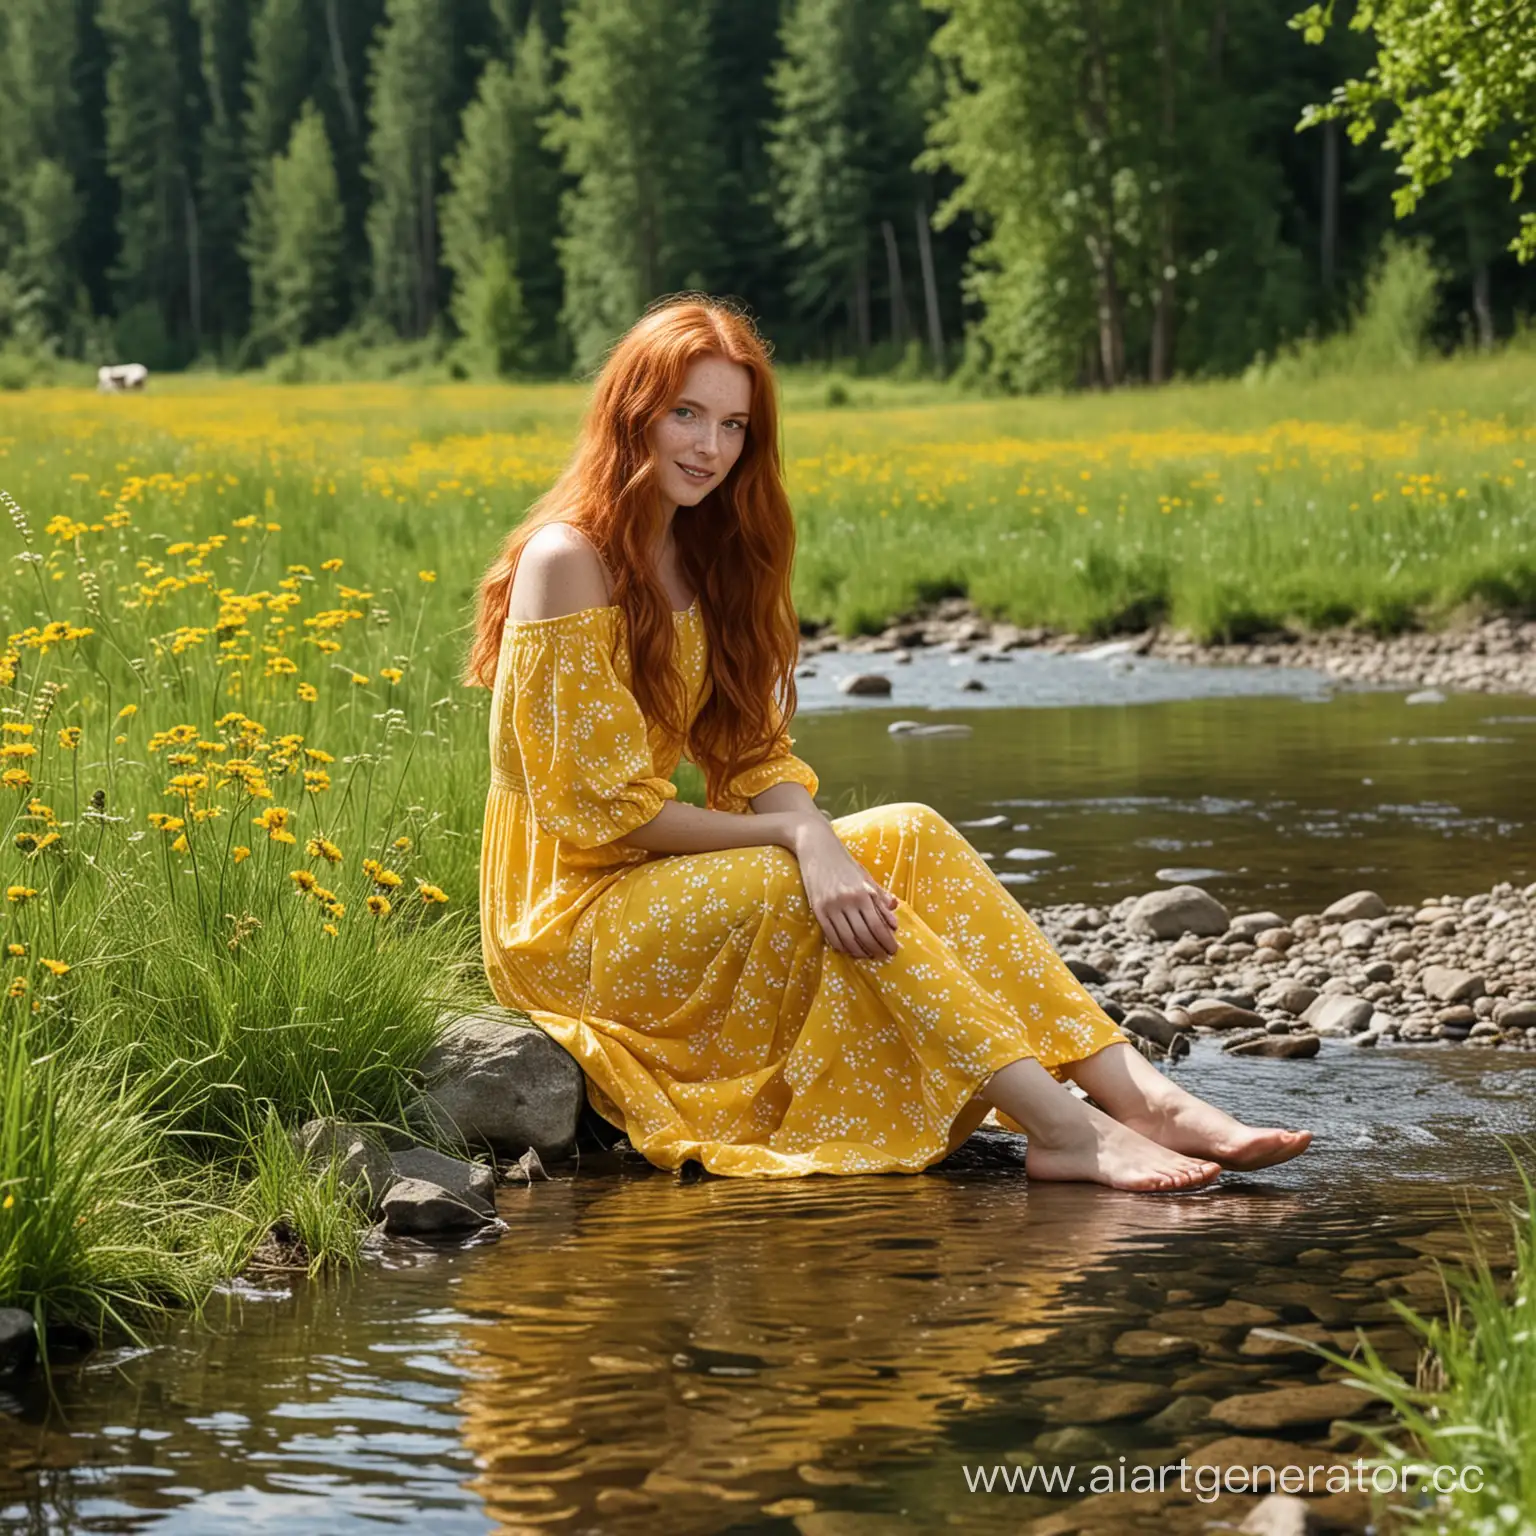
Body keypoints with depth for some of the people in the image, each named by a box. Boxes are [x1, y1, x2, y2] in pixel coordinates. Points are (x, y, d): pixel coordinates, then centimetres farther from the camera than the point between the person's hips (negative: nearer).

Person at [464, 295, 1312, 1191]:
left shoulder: (700, 555, 11)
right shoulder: (568, 561, -16)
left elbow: (752, 756, 5)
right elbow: (599, 807, -19)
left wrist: (812, 835, -18)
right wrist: (798, 835, -17)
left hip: (664, 884, 8)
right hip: (571, 918, -7)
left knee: (912, 834, -11)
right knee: (842, 892, -26)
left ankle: (1140, 1091, -23)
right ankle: (1063, 1129, -30)